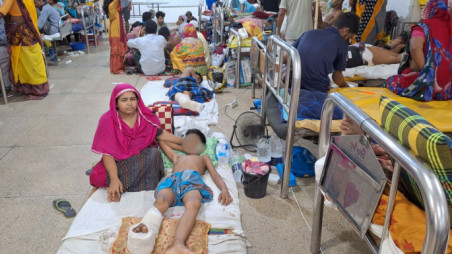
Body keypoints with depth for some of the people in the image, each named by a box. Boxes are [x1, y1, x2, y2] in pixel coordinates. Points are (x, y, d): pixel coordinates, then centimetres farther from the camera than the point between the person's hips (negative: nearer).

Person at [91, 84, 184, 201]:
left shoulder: (145, 116, -3)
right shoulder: (107, 121, -13)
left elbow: (160, 134, 9)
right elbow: (107, 153, -18)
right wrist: (114, 178, -29)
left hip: (143, 155, 2)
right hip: (119, 161, -2)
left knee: (155, 154, -31)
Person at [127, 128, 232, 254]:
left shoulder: (204, 158, 40)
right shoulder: (177, 157, 46)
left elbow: (215, 175, 21)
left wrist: (224, 190, 2)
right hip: (172, 180, 2)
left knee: (193, 204, -40)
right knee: (160, 202, -36)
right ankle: (146, 231, -65)